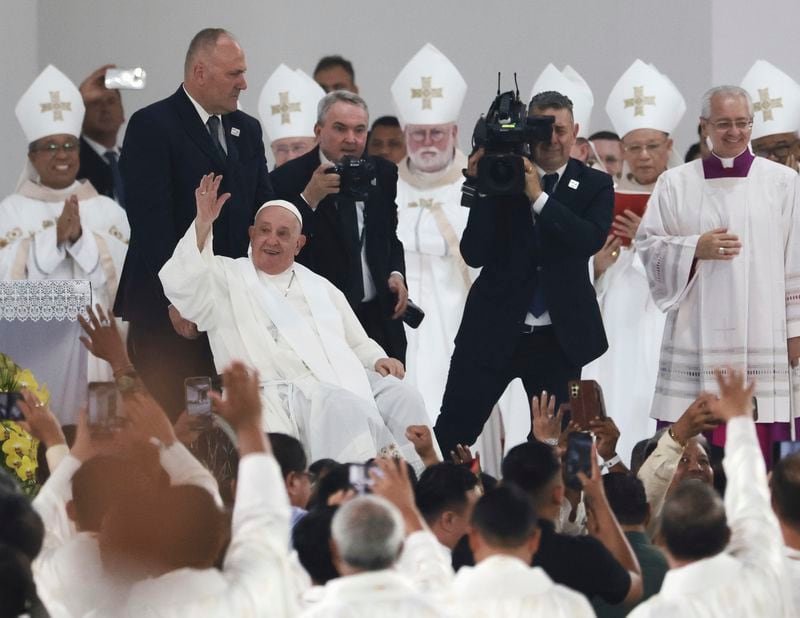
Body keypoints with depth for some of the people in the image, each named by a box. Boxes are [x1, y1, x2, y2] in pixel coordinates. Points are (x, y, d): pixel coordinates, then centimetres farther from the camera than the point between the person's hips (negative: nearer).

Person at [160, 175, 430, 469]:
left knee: (402, 397, -22)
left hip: (345, 380, 6)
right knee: (341, 405, -36)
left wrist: (378, 360, 6)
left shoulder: (321, 287, 29)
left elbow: (357, 344, 31)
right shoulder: (227, 277, 14)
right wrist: (203, 223, -16)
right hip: (284, 388, -6)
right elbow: (181, 287, -6)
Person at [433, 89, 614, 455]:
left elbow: (591, 240, -17)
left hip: (558, 338, 1)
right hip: (493, 330, -1)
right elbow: (474, 255, -8)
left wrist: (538, 197, -22)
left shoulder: (594, 186, 3)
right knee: (450, 437, 1)